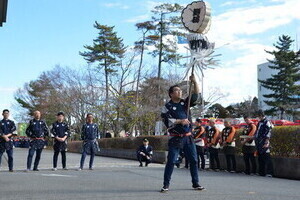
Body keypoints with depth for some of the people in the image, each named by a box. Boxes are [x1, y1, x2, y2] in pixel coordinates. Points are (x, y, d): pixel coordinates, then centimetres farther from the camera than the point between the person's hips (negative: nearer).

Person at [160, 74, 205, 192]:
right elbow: (166, 120, -14)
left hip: (188, 137, 5)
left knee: (193, 160, 6)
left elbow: (196, 95, 7)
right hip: (175, 138, -5)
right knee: (171, 161, -5)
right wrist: (180, 121, -19)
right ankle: (166, 185, 2)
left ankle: (195, 183, 16)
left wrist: (194, 82, -7)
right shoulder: (167, 107, -3)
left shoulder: (185, 103, 12)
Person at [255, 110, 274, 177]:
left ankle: (269, 173, -9)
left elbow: (268, 132, -15)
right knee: (260, 158, 11)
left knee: (266, 157, -10)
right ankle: (261, 172, 17)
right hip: (259, 142, 9)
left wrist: (266, 142, -21)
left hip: (264, 142, -9)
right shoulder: (259, 123, 19)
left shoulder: (267, 122, -8)